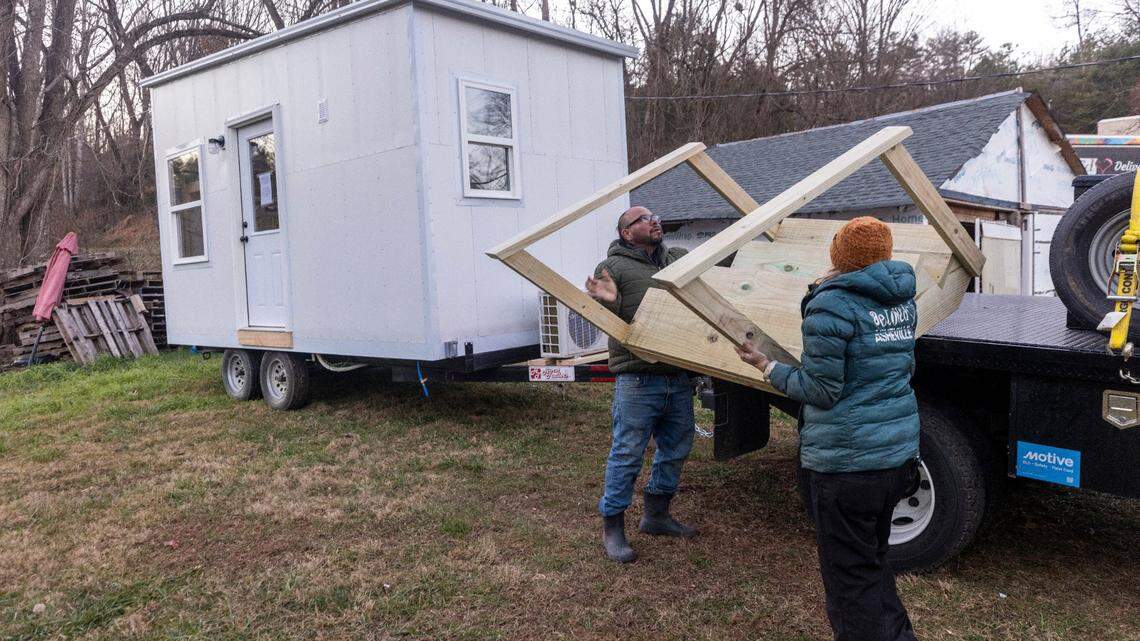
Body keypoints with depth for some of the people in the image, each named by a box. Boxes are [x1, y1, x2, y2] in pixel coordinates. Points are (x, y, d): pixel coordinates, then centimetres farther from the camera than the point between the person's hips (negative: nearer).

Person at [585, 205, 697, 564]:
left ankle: (656, 514, 36)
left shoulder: (679, 259, 14)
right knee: (627, 455, -2)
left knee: (676, 447, 18)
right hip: (638, 381, -7)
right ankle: (612, 528, 13)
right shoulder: (613, 267, -4)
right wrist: (610, 301, -30)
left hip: (678, 377, 7)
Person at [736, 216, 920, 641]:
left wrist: (766, 366, -4)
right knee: (873, 562, 24)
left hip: (847, 461, -8)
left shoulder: (832, 303, -16)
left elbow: (821, 391, -17)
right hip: (898, 451, 8)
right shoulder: (901, 299, 7)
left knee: (850, 577, 6)